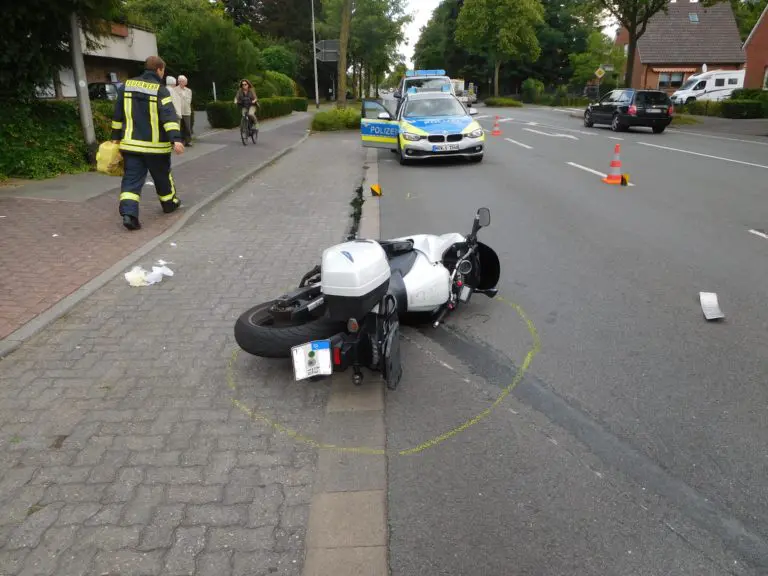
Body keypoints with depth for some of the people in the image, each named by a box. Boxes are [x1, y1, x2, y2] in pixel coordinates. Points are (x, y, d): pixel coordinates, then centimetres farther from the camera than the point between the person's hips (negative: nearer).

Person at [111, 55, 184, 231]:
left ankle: (128, 213, -16)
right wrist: (176, 139, -29)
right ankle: (169, 203, 37)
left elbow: (117, 114, 12)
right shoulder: (160, 90, -9)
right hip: (155, 145, -3)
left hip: (131, 144, 3)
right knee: (162, 177, 17)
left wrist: (116, 137, 19)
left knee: (132, 179, 0)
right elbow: (169, 116, -22)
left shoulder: (127, 85, 7)